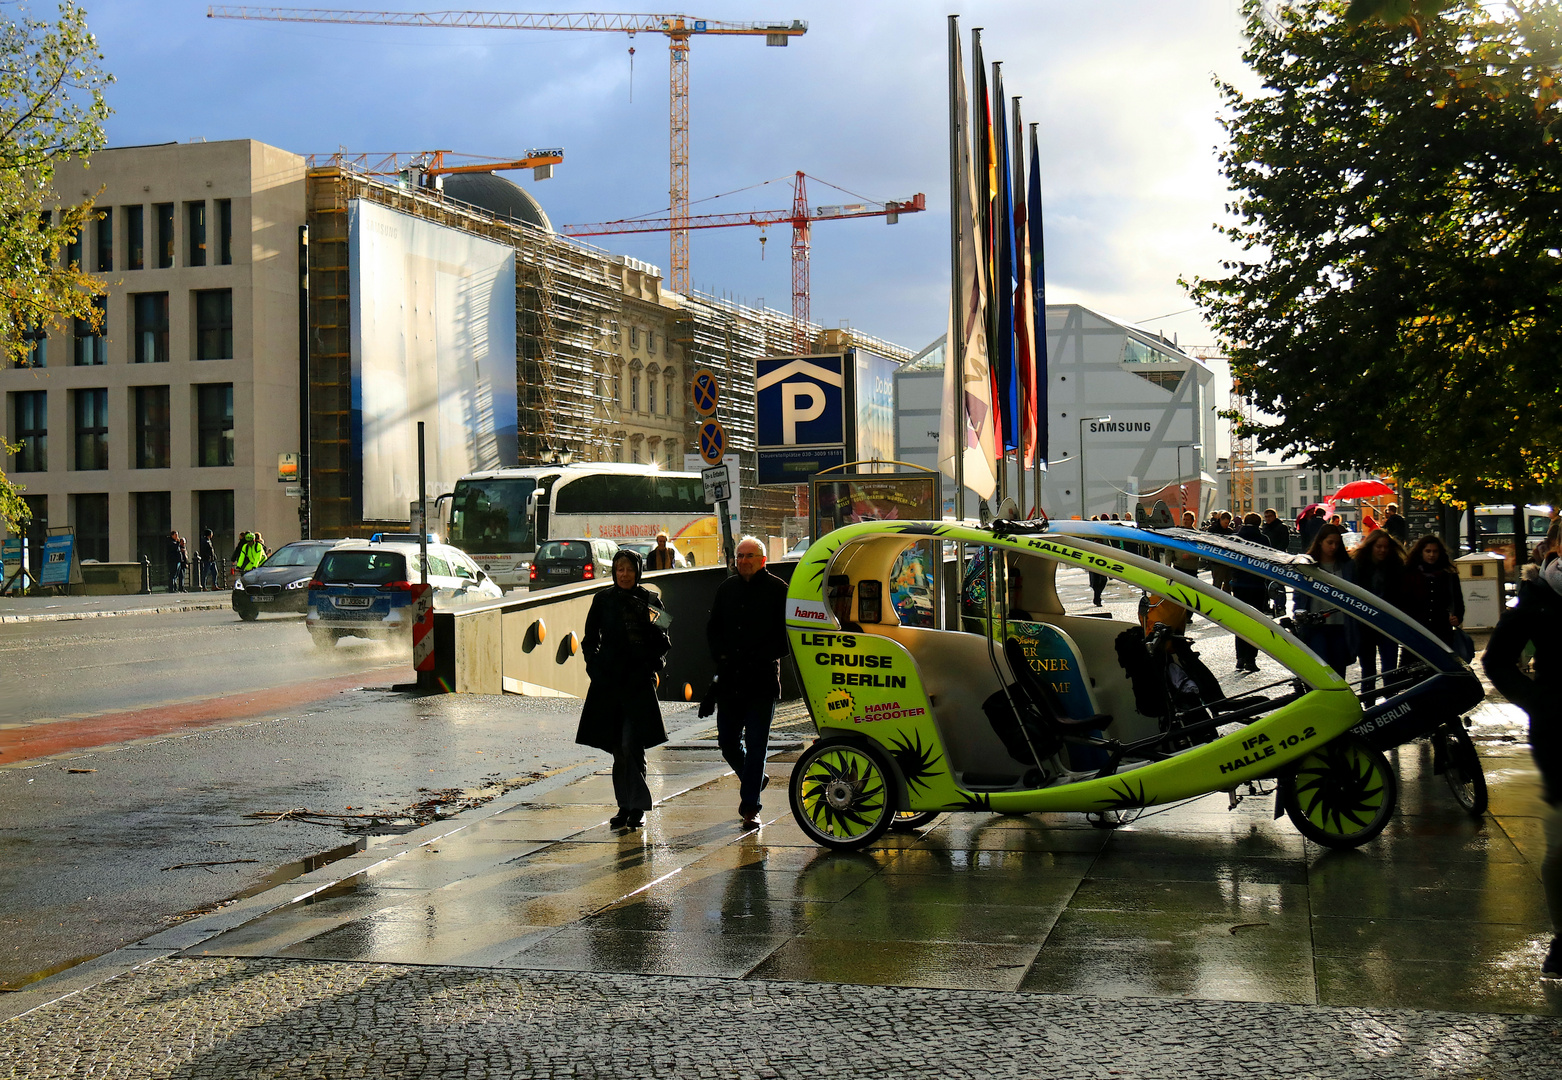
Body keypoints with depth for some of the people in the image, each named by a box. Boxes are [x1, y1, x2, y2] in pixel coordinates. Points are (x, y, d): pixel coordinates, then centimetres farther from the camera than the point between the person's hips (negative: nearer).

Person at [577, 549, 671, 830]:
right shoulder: (603, 600, 7)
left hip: (638, 681, -2)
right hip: (609, 681, 2)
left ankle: (635, 806, -6)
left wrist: (650, 666, -7)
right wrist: (595, 667, -2)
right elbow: (590, 640, 13)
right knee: (618, 748, 6)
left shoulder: (650, 601, 4)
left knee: (631, 745, -12)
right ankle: (627, 806, 14)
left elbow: (663, 643, 9)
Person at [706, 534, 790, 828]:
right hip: (730, 680, 4)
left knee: (756, 745, -2)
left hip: (763, 681, -4)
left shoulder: (777, 590, -2)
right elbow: (712, 628, 20)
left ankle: (750, 806, 4)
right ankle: (754, 779, 35)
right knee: (728, 742, 8)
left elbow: (788, 634, -3)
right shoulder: (726, 589, 12)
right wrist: (720, 654, 2)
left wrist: (763, 656, -14)